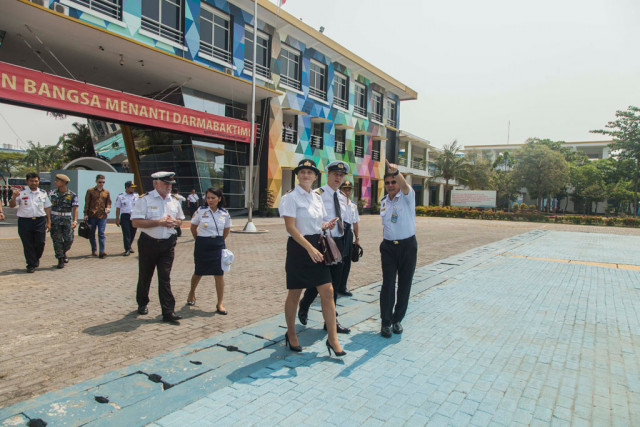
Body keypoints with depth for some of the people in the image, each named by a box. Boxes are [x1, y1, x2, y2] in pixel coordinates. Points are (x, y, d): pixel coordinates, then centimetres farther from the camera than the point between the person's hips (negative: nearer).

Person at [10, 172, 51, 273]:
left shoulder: (43, 193, 11)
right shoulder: (21, 193, 2)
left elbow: (47, 208, 14)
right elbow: (11, 205, -1)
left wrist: (48, 222, 10)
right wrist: (13, 197, -22)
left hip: (40, 221, 2)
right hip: (25, 221, -1)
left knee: (40, 243, -1)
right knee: (28, 245, 2)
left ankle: (36, 259, 26)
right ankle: (31, 265, 13)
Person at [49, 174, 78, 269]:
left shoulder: (72, 195, -3)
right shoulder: (52, 193, 6)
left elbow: (75, 209, -8)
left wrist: (75, 221, -21)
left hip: (67, 220, -1)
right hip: (55, 220, 2)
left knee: (69, 240, -1)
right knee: (57, 240, 1)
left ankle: (63, 252, 29)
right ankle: (60, 260, 11)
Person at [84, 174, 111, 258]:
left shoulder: (106, 192, 12)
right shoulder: (90, 191, 5)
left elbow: (109, 202, 17)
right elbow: (87, 203, 4)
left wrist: (108, 208, -4)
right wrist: (85, 214, -2)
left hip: (102, 216, 0)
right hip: (92, 216, 0)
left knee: (101, 233, -8)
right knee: (92, 234, 7)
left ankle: (102, 251, -12)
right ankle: (94, 250, 19)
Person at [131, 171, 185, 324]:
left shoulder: (174, 201, 10)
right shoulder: (145, 199, -7)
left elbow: (180, 220, 20)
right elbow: (136, 222, -14)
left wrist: (174, 222, -4)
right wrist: (159, 222, -19)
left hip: (168, 244, 3)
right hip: (148, 243, -2)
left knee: (165, 278, 0)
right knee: (145, 276, 13)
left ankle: (168, 312, 1)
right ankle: (142, 304, 36)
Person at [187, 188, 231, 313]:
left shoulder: (225, 214, -2)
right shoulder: (201, 211, -6)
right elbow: (193, 228, 8)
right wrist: (200, 240, 11)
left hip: (218, 246, 1)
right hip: (202, 246, -1)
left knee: (219, 275, -3)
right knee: (198, 273, 14)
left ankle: (219, 304, 6)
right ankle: (192, 292, 44)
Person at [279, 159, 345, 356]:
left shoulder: (317, 197, 12)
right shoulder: (291, 197, -9)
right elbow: (291, 227, -17)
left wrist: (326, 226, 0)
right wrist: (310, 248, -24)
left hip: (317, 246, 6)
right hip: (299, 247, -6)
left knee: (328, 292, 1)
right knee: (294, 294, 8)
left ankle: (332, 338, 10)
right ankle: (291, 334, 28)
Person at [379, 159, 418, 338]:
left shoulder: (407, 196, -5)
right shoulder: (383, 202, 9)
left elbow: (405, 185, -29)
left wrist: (396, 171, -49)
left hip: (408, 245, -2)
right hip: (388, 246, 2)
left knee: (405, 284, 6)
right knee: (388, 284, -3)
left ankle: (397, 319, 22)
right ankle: (386, 322, 7)